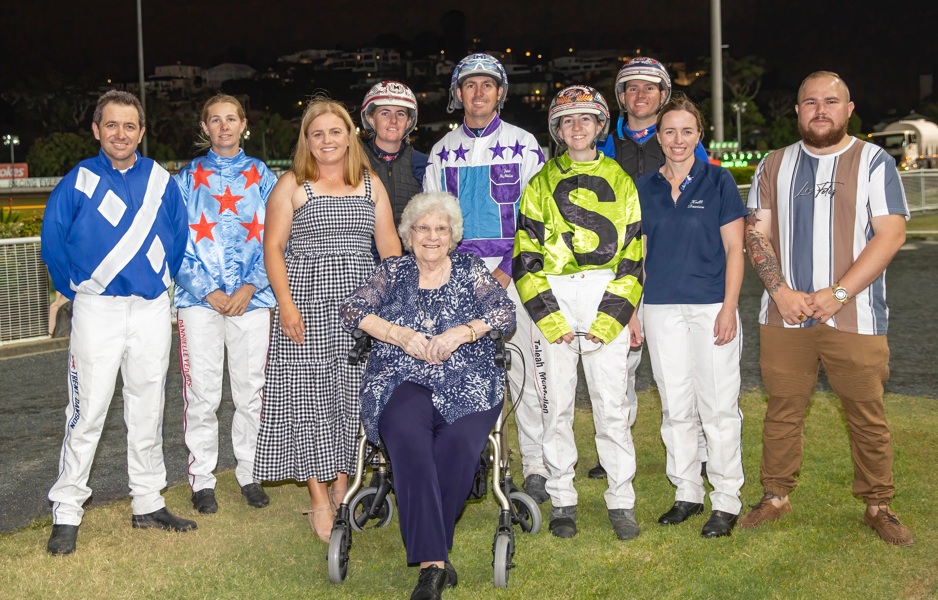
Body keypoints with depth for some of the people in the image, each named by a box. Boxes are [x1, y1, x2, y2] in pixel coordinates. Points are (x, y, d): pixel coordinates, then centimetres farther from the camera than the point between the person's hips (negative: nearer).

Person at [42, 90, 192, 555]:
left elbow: (179, 237, 15)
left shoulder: (161, 181, 4)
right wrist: (75, 291, 5)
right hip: (97, 309, -3)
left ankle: (148, 504, 21)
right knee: (87, 412, -4)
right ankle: (66, 513, 6)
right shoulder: (79, 181, -4)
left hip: (153, 308, 3)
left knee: (148, 410, 10)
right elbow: (53, 241, 3)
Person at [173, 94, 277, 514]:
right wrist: (209, 292, -8)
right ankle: (201, 480, 12)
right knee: (201, 396, -1)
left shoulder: (262, 176, 11)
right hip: (200, 300, -1)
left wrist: (249, 288, -7)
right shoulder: (187, 178, 9)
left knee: (251, 393, 4)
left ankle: (249, 475, 18)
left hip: (252, 299, 1)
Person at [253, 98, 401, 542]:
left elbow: (389, 245, 12)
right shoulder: (291, 185, 4)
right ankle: (319, 500, 4)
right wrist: (286, 303, -13)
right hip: (307, 301, -3)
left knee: (352, 395, 4)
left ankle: (342, 486, 18)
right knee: (309, 394, -3)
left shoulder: (370, 184, 14)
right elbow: (273, 247, -1)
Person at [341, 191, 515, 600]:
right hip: (403, 383, 0)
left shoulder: (471, 271, 18)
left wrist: (461, 332, -13)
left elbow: (505, 313, 4)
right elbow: (352, 311, 6)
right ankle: (433, 563, -35)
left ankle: (425, 549, -16)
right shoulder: (393, 272, 19)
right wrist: (400, 334, -8)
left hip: (468, 383, 0)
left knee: (458, 444, -32)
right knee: (408, 438, -33)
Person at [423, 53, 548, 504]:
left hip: (512, 271, -3)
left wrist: (508, 270, -11)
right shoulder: (443, 151, 13)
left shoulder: (523, 145, 3)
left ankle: (536, 466, 2)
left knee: (522, 366, -6)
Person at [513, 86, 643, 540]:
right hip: (552, 299, 1)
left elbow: (633, 253, 5)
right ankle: (562, 502, 14)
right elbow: (525, 255, 4)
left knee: (611, 403, -3)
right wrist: (548, 317, -6)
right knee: (557, 404, 3)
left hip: (607, 300, -1)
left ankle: (621, 502, 9)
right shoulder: (541, 184, 11)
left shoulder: (620, 181, 10)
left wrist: (612, 316, -6)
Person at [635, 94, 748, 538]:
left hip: (711, 306, -3)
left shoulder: (718, 181, 1)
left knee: (718, 405, -3)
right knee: (676, 406, 9)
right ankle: (687, 493, 21)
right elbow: (638, 253, 13)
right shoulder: (644, 188, 9)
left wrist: (729, 308, -10)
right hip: (661, 307, 3)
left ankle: (726, 500, 7)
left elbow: (734, 249, -1)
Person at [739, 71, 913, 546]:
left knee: (868, 416, 3)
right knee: (782, 411, 8)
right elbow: (757, 234, 7)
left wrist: (838, 294, -14)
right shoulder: (774, 166, 11)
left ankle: (878, 506, 18)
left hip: (854, 318, -2)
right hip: (785, 316, 2)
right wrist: (782, 292, -9)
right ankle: (776, 497, 22)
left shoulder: (874, 163, 2)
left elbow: (890, 235, -6)